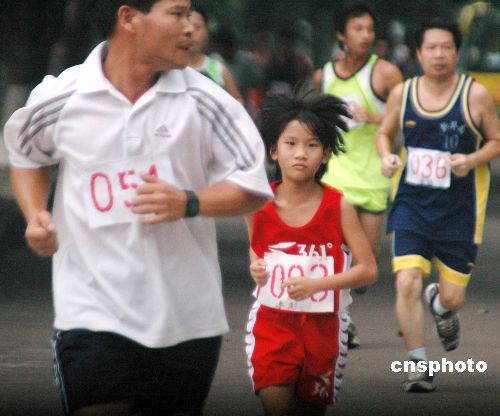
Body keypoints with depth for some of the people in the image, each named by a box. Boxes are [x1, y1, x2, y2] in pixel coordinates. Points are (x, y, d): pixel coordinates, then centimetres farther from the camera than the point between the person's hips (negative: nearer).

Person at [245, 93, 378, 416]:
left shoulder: (338, 207, -10)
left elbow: (369, 269, -9)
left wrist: (315, 284, -20)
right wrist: (256, 268, -5)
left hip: (322, 325, 0)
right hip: (271, 319, 0)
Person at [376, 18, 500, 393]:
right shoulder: (402, 93, 0)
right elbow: (385, 133, 15)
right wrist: (387, 157, -7)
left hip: (459, 211, -1)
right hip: (411, 204, 1)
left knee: (453, 298, 4)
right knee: (407, 282, -16)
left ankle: (440, 305, 45)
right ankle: (418, 365, -2)